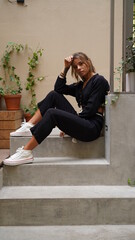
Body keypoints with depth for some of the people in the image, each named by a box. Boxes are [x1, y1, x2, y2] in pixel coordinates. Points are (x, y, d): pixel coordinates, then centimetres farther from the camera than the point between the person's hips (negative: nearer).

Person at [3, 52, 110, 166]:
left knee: (52, 113, -27)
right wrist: (66, 68, 5)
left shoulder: (99, 80, -2)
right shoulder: (81, 84, 22)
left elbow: (91, 109, -11)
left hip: (92, 126, -8)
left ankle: (26, 153, -27)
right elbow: (59, 88, 10)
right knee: (54, 95, 2)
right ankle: (28, 127, -8)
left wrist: (68, 125, -10)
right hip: (82, 122, 8)